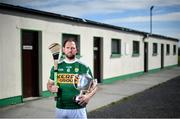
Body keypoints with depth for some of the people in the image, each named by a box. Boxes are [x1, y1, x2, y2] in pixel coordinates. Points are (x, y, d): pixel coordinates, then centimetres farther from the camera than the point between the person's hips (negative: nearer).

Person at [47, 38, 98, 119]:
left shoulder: (84, 67, -2)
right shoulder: (57, 67, 5)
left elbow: (94, 85, 1)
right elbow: (49, 84, 15)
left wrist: (88, 96, -18)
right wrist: (51, 88, -8)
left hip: (78, 108, -2)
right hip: (60, 108, 3)